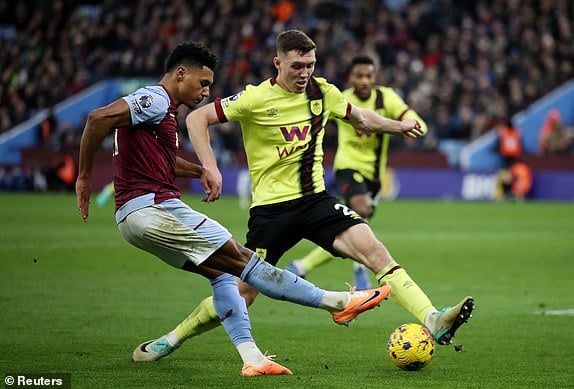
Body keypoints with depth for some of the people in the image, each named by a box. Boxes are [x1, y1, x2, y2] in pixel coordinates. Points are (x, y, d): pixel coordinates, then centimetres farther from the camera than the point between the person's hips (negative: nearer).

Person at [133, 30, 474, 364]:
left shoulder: (322, 92, 4)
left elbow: (359, 116, 25)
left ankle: (434, 321, -27)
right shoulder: (257, 99, -11)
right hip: (271, 208, -4)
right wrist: (210, 168, -18)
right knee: (243, 294, -2)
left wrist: (398, 126, 11)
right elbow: (197, 119, -7)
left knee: (374, 249, -19)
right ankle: (173, 338, 19)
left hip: (315, 199, 4)